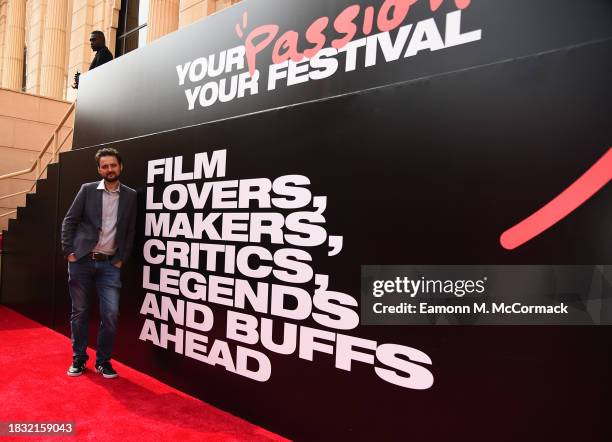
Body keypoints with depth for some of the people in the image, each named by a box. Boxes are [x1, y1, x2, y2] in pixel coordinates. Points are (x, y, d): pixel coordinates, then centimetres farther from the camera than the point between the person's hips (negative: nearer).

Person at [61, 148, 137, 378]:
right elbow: (69, 221, 3)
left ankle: (103, 361, 12)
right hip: (81, 261, 0)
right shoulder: (87, 189, 2)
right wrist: (68, 252, -4)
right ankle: (79, 359, 23)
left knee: (111, 314, -5)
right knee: (79, 312, 8)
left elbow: (130, 231, 8)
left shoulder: (130, 195, 5)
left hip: (110, 264, 1)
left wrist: (121, 259, 2)